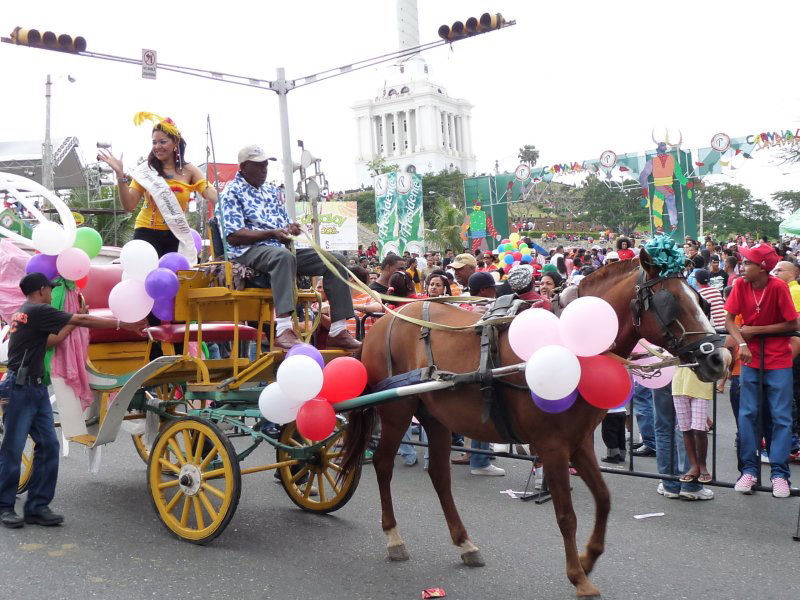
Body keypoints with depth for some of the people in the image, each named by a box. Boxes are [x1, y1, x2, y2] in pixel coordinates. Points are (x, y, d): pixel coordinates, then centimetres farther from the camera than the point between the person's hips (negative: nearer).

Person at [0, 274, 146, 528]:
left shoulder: (25, 313, 19)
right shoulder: (37, 311, -11)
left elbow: (48, 341, 22)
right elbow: (83, 320, -10)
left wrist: (73, 323, 19)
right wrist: (123, 324, -6)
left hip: (36, 388, 10)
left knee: (48, 445, 3)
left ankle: (37, 507, 7)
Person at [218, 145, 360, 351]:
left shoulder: (272, 192, 25)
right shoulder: (232, 192, 1)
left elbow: (285, 223, 28)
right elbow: (233, 236, -10)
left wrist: (291, 229, 1)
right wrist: (273, 233, -17)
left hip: (281, 249, 8)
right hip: (249, 251, -8)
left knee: (335, 260, -9)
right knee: (283, 255, -42)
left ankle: (338, 331, -15)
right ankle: (283, 331, -52)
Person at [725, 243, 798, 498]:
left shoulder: (778, 287, -15)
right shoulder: (741, 285, -6)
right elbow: (729, 319, -8)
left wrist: (756, 330, -14)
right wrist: (742, 344, -24)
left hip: (779, 360, -3)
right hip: (750, 358, 3)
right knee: (747, 414, 0)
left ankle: (780, 474, 6)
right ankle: (749, 469, 9)